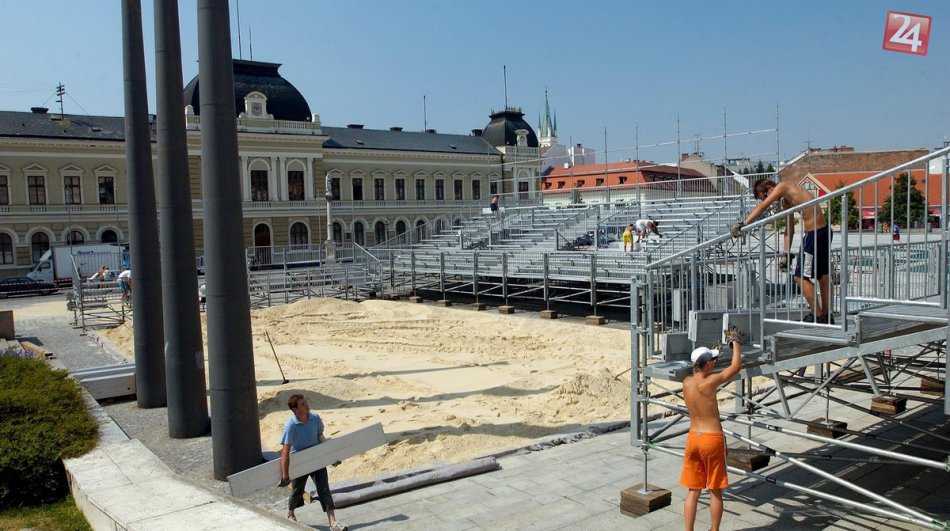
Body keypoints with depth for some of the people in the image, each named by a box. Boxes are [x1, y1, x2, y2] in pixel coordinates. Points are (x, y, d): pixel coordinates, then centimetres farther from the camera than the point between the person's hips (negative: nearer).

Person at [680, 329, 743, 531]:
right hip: (713, 439, -5)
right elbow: (736, 365, -8)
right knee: (715, 491, 11)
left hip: (693, 438, 5)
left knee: (693, 490, 12)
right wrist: (735, 341, 5)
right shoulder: (709, 382, -18)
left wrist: (714, 351, 29)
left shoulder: (686, 382, -1)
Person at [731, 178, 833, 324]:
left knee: (801, 276, -4)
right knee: (822, 275, 18)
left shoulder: (783, 186, -9)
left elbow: (762, 207, -22)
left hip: (814, 234, -10)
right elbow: (789, 229, 19)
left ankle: (817, 316, 1)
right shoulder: (785, 200, 18)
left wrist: (743, 223, -27)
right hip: (823, 230, 10)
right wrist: (785, 253, 16)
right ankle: (826, 316, 30)